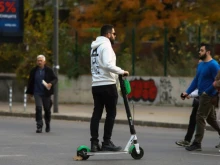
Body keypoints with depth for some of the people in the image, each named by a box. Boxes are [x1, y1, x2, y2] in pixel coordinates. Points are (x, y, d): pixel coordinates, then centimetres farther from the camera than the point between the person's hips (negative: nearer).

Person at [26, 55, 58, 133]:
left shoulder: (49, 70, -1)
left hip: (46, 93, 0)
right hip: (37, 93, 0)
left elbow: (55, 79, 2)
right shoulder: (33, 71, 5)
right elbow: (30, 82, 13)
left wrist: (51, 83, -19)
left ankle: (47, 124, 32)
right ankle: (39, 126, -15)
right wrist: (29, 92, 14)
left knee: (47, 109, 8)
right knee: (38, 108, -16)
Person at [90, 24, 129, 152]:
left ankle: (94, 143, 3)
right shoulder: (106, 46, -10)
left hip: (96, 84, 9)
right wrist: (122, 72, -15)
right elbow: (108, 64, -23)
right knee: (111, 113, -3)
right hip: (107, 84, -9)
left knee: (97, 113, 6)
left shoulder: (95, 47, 19)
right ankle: (107, 142, -4)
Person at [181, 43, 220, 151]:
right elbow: (196, 80, 17)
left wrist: (207, 92, -16)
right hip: (203, 95, 9)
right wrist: (187, 92, 9)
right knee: (210, 118, 17)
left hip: (208, 96, -9)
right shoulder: (200, 65, 12)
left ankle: (197, 143, -5)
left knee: (200, 118, -8)